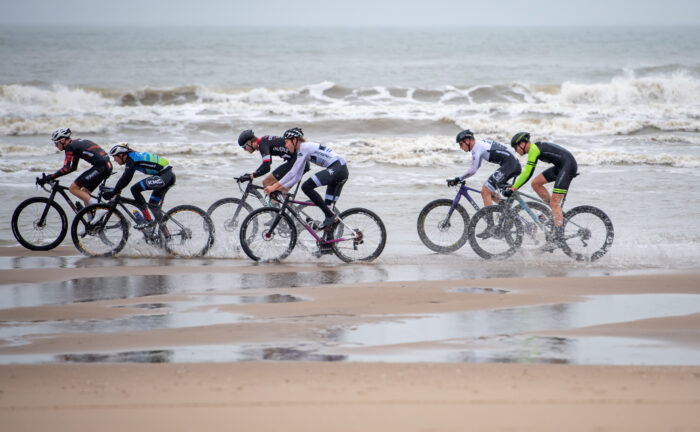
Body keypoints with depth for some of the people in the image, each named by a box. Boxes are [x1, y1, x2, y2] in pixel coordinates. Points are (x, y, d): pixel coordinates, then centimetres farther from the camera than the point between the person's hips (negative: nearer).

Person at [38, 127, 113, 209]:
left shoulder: (70, 147, -6)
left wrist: (49, 178, -13)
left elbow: (66, 169, -16)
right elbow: (73, 167, 28)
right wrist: (51, 176, 26)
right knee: (83, 193, 17)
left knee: (73, 188, -6)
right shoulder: (76, 143, 22)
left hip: (100, 167, -10)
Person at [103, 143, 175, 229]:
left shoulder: (130, 159, -9)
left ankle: (148, 219, -10)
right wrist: (114, 190, 22)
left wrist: (113, 192, -9)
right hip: (169, 176, 10)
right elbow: (126, 179, 25)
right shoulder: (134, 156, 20)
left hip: (164, 176, -10)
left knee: (135, 189, -11)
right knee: (153, 205, 16)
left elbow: (125, 179, -15)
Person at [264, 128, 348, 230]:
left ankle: (329, 216, -14)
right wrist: (283, 187, 15)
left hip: (336, 169, -10)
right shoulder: (304, 149, 20)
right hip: (343, 171, 10)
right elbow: (297, 176, 22)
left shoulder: (304, 148, -9)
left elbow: (292, 173, -15)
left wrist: (274, 186, -12)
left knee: (307, 187, -16)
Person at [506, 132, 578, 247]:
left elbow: (526, 174, -19)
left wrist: (512, 189, -17)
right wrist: (514, 186, 26)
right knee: (536, 183, 9)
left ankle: (558, 235, -14)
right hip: (560, 166, 10)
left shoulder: (533, 149, -15)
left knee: (554, 203, -13)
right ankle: (556, 211, 14)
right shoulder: (535, 148, 15)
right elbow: (528, 173, 25)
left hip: (568, 165, -10)